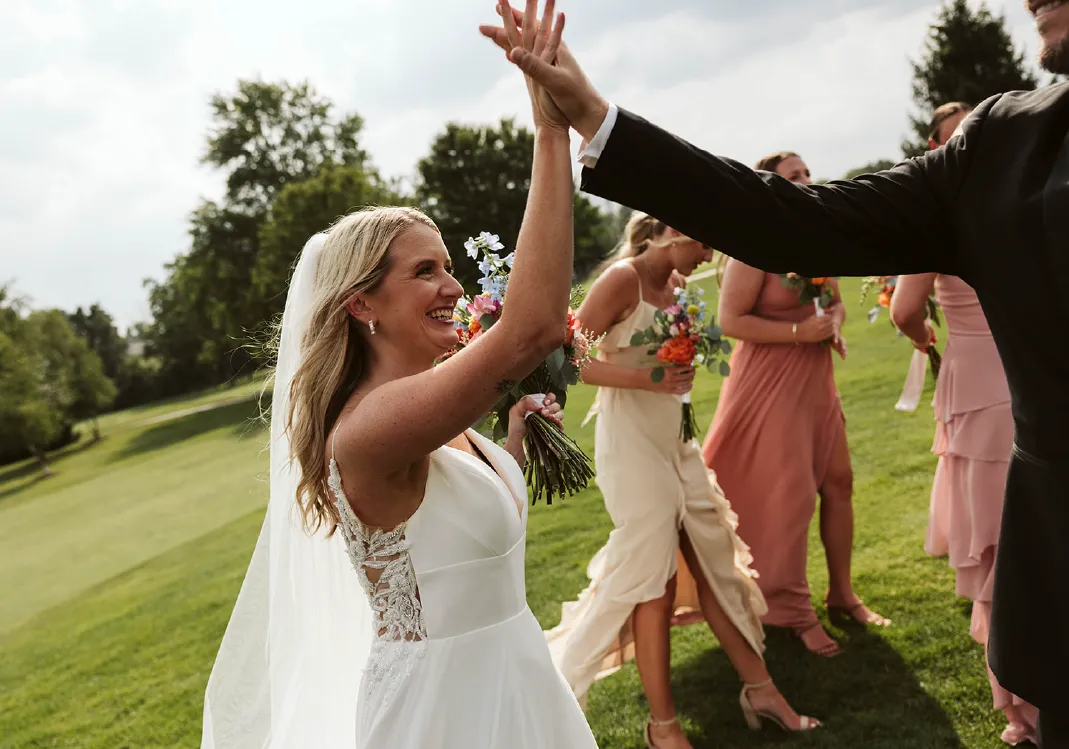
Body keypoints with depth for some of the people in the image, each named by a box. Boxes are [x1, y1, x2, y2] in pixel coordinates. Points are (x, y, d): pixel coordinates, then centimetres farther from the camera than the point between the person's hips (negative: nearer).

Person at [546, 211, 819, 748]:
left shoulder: (671, 282, 10)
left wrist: (684, 367, 3)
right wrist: (646, 379, -26)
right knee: (654, 580, 0)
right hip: (631, 443, -8)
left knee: (717, 561, 12)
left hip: (674, 439, 8)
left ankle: (759, 687, 26)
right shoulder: (623, 278, -14)